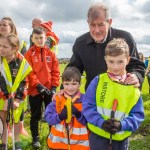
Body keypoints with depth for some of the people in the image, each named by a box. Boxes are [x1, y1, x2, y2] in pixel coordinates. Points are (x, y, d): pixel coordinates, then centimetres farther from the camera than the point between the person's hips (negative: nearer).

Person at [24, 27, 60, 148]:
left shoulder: (51, 53, 3)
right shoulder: (29, 54, -4)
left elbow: (56, 71, 2)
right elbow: (29, 73, -10)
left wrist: (54, 87, -6)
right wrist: (38, 85, -17)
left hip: (49, 89, 2)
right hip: (34, 90, -2)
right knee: (35, 115, 10)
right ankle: (35, 138, 25)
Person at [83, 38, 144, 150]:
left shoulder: (133, 86, -4)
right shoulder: (98, 81, -7)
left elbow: (138, 114, -2)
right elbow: (87, 106, -7)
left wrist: (122, 125, -18)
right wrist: (101, 122, -19)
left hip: (122, 137, 2)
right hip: (98, 134, -1)